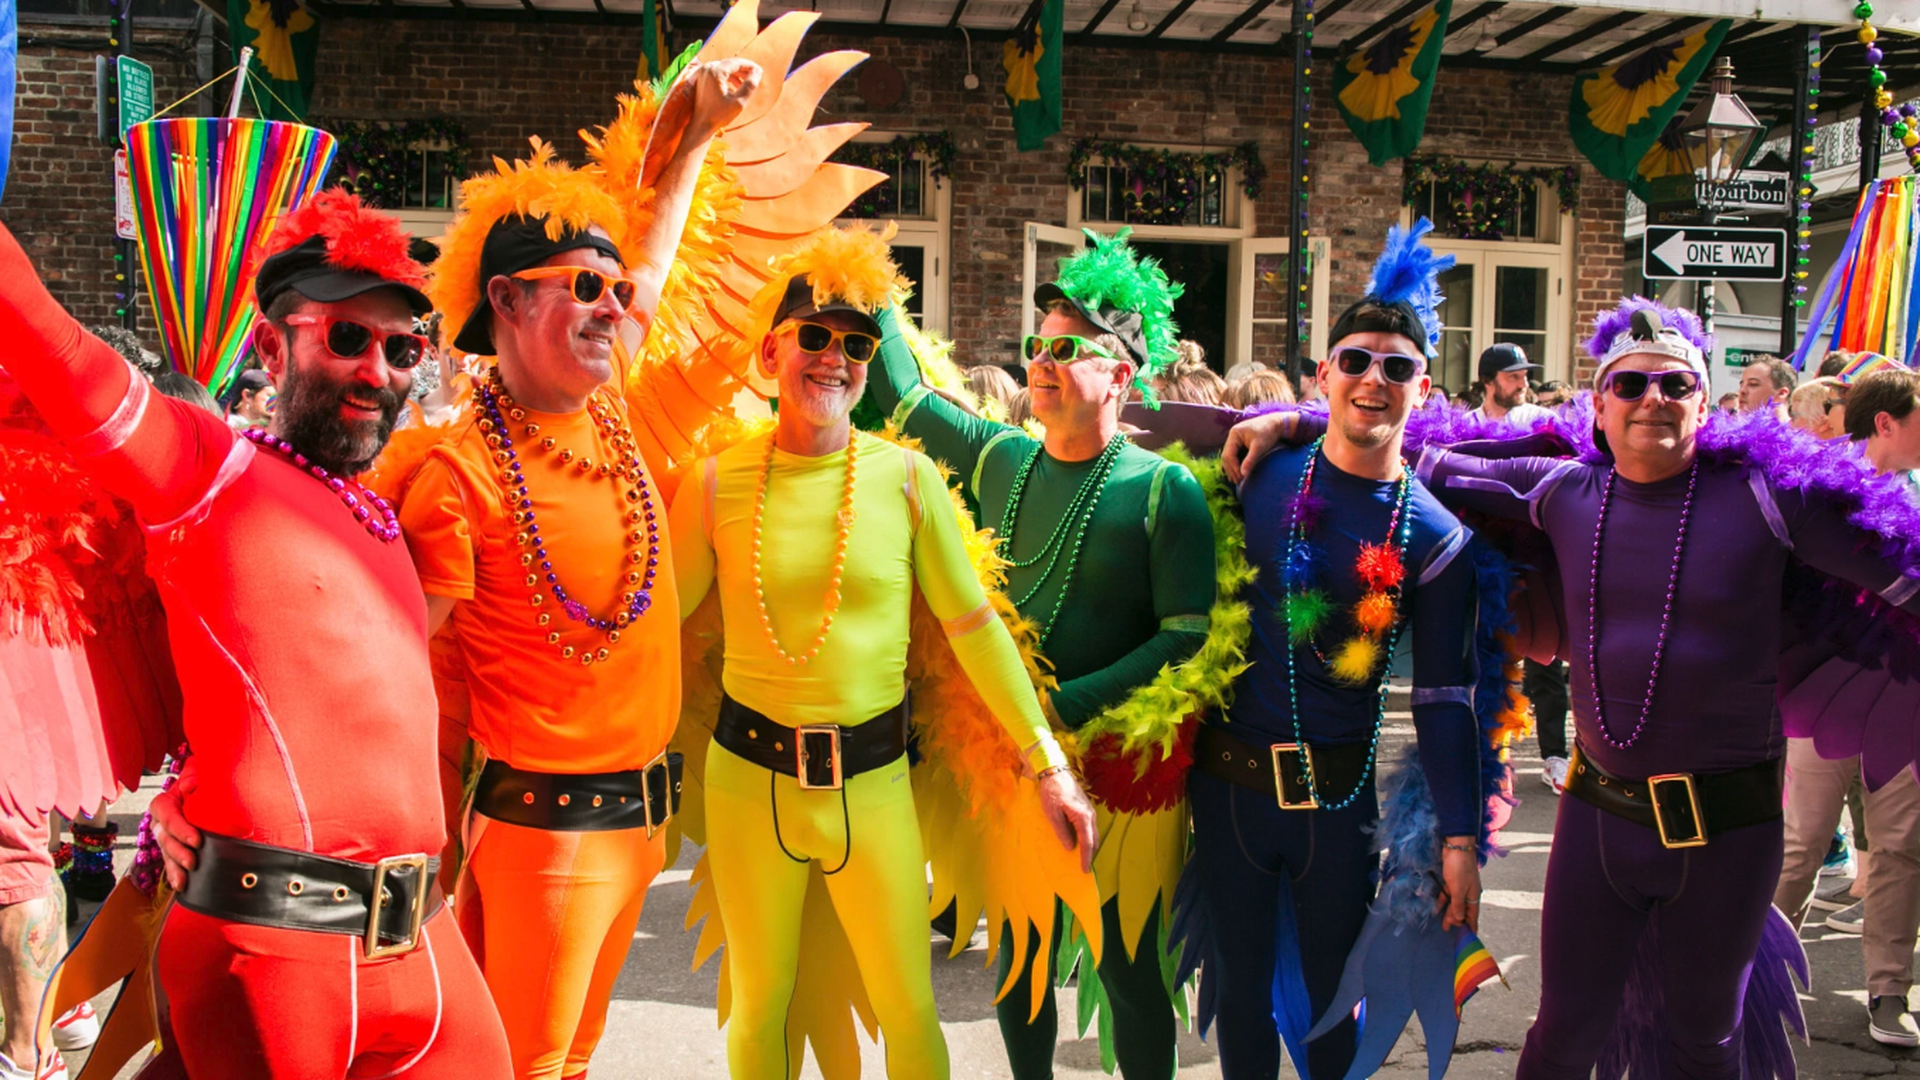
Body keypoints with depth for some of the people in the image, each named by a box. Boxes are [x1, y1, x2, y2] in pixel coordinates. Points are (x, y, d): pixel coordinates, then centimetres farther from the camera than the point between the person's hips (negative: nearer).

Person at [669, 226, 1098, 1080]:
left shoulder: (906, 478, -5)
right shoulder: (718, 481, -3)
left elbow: (974, 627, -2)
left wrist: (1049, 764, -2)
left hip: (872, 777, 0)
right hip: (748, 776, 1)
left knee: (909, 1009, 5)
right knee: (758, 1006, 15)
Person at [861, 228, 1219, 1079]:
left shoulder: (1165, 490, -10)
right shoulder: (999, 459, 4)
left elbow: (1188, 634, -14)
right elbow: (904, 395, 18)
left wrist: (1064, 705, -20)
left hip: (1119, 761, -4)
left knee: (1129, 968, 4)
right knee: (1018, 951, 16)